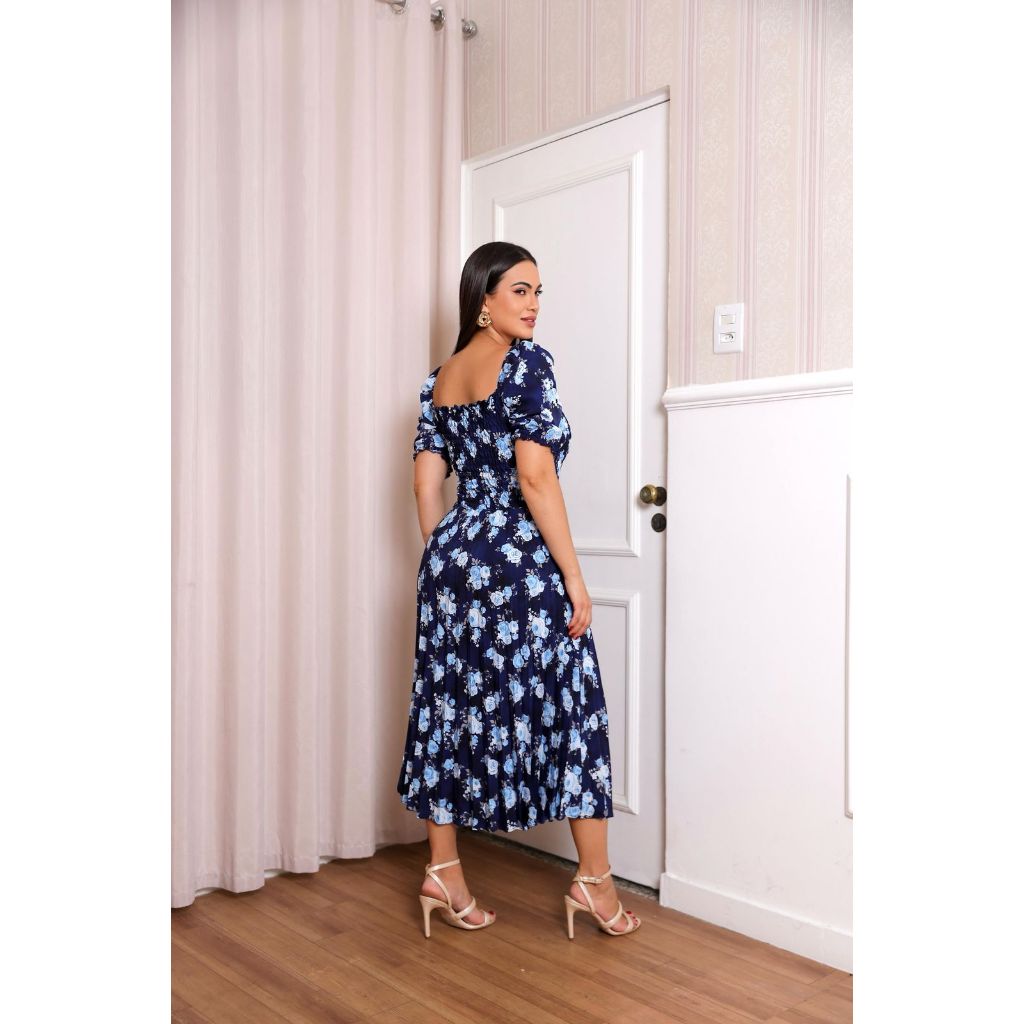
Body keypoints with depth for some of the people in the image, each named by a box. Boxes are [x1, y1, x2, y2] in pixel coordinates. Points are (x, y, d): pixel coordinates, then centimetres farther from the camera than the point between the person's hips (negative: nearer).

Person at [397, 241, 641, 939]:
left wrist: (445, 562, 18)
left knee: (452, 706, 11)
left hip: (452, 558, 8)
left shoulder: (441, 376, 13)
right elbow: (535, 474, -17)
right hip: (519, 561, -7)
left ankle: (444, 873, 20)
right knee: (568, 708, 4)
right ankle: (595, 880, 14)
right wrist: (572, 573, -13)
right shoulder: (527, 361, -9)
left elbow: (426, 481, 11)